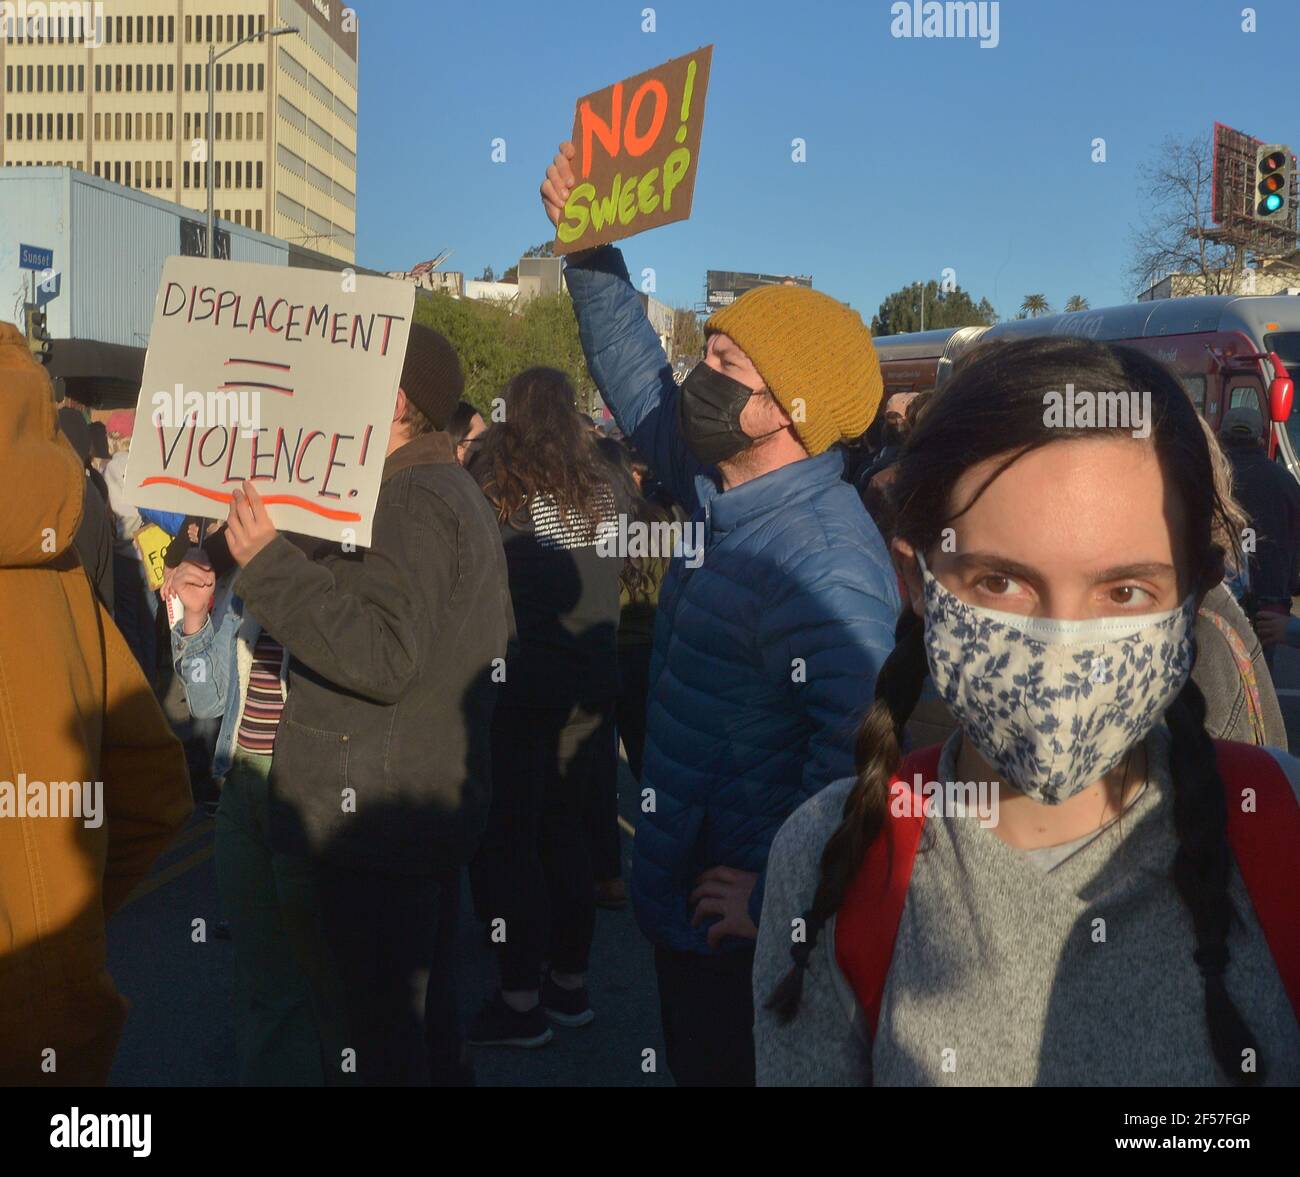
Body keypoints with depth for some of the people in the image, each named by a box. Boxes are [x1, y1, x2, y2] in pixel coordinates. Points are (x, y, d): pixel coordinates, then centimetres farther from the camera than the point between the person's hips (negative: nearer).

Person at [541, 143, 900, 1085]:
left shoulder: (826, 564, -27)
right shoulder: (727, 489, 2)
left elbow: (855, 752, -33)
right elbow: (634, 373, 14)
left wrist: (777, 893, -26)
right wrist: (590, 248, 7)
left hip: (743, 931, -9)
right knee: (694, 1061, 24)